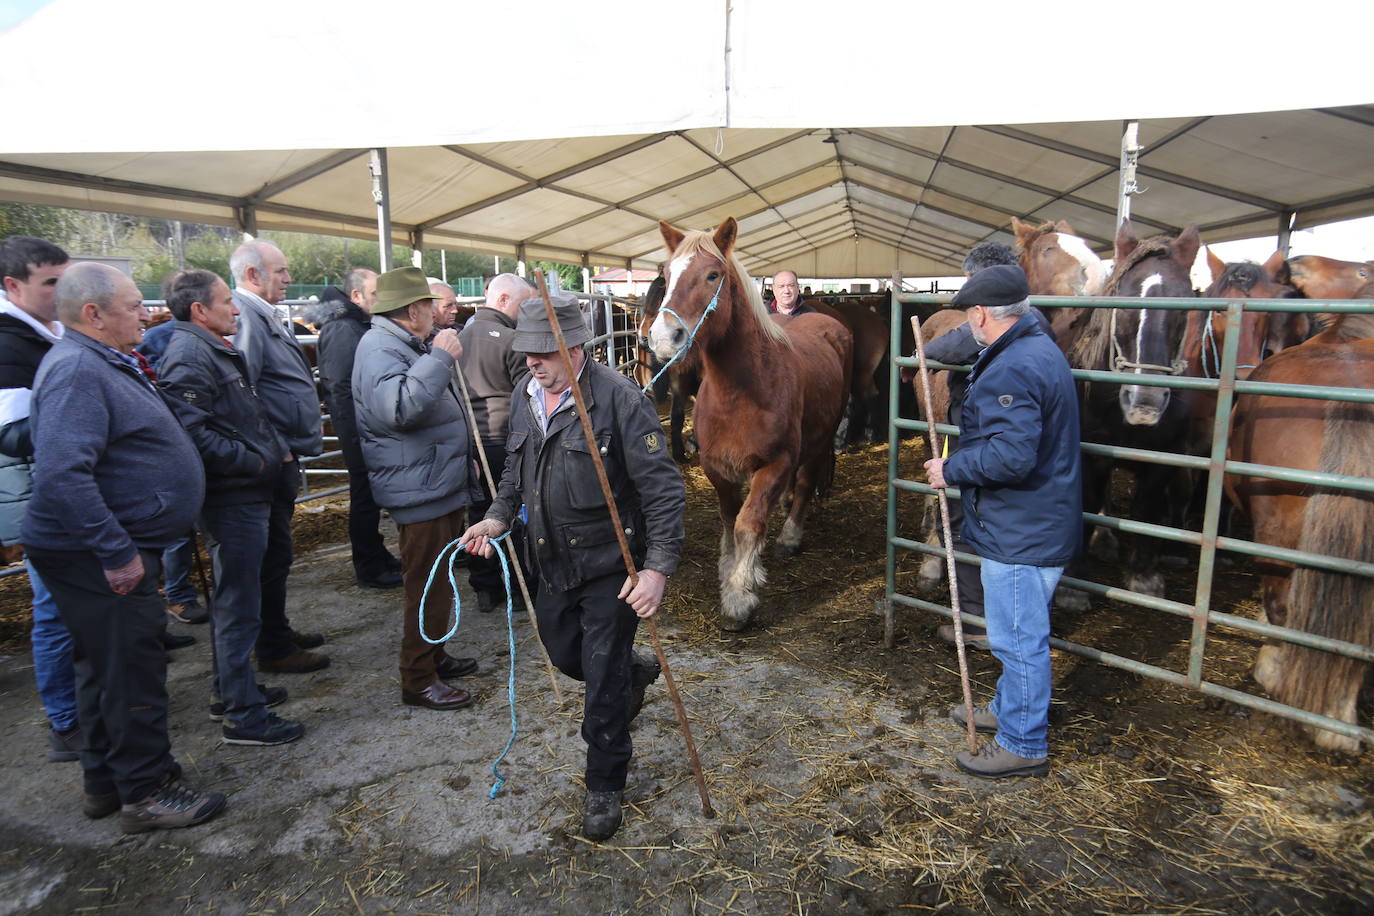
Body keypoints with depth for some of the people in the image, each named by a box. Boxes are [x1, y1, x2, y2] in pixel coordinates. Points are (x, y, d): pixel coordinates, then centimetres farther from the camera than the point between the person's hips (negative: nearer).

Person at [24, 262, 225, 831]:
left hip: (112, 548, 10)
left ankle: (105, 781, 33)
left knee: (107, 665, 19)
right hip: (98, 558, -10)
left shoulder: (103, 363, 13)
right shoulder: (77, 370, -20)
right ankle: (147, 792, 15)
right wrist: (116, 552, -27)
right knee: (131, 668, 0)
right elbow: (62, 473, -31)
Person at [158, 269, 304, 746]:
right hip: (232, 497, -11)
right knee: (239, 607, -3)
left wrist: (276, 448, 12)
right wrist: (252, 461, -19)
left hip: (246, 494, 11)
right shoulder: (188, 355, -16)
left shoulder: (216, 349, 17)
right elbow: (192, 430, -26)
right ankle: (243, 715, 7)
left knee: (232, 599, 20)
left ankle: (231, 690, 35)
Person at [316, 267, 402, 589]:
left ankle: (377, 556, 32)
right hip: (359, 431, -9)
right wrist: (358, 434, -23)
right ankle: (369, 569, 13)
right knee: (365, 499, 1)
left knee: (372, 497, 18)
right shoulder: (343, 330, -16)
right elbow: (339, 387, -22)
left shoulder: (364, 327, 14)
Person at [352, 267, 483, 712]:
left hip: (442, 485, 11)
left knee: (435, 582, 21)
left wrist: (464, 460, 31)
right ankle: (418, 680, 10)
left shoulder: (406, 346, 19)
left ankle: (432, 655, 36)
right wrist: (440, 358, -31)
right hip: (421, 491, -11)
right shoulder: (380, 349, -17)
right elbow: (398, 409, -36)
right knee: (426, 587, -3)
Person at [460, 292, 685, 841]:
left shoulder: (620, 399, -19)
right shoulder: (524, 399, 3)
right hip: (553, 564, 7)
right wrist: (498, 517, 2)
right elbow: (515, 469, 19)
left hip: (610, 565, -7)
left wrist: (658, 568, -27)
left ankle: (605, 786, 26)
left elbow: (663, 490, -20)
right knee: (564, 655, 23)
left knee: (604, 682, 3)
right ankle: (634, 673, 53)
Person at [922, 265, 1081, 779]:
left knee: (1019, 639, 3)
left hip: (1020, 534, -11)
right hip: (1038, 525, 11)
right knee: (1021, 634, 25)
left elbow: (1011, 455, -34)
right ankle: (1009, 708, 44)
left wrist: (951, 470, -20)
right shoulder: (1038, 348, 11)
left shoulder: (1011, 370, -25)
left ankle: (1023, 745, 19)